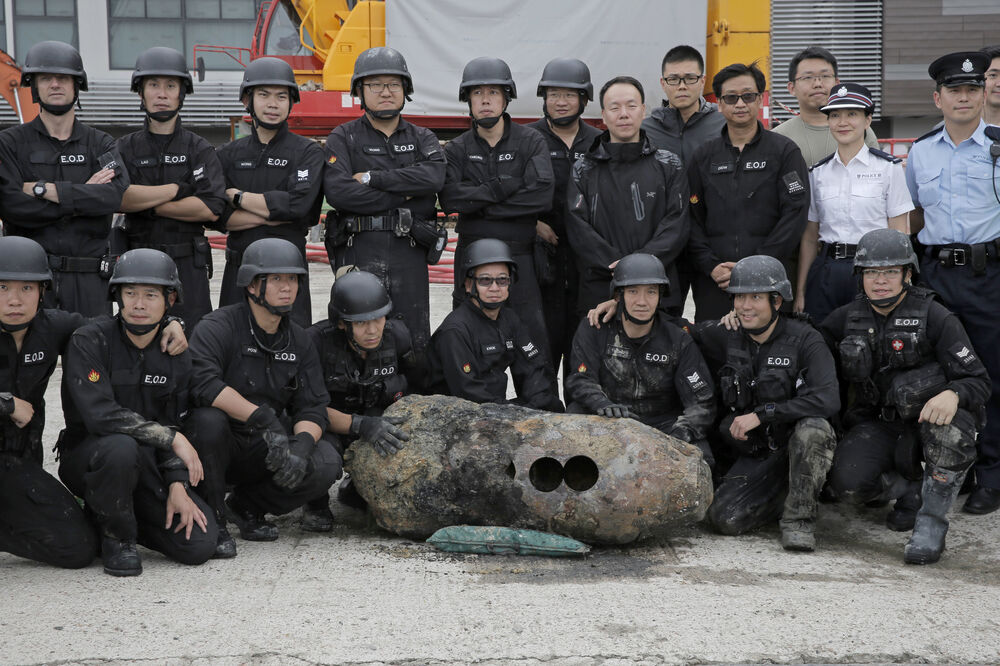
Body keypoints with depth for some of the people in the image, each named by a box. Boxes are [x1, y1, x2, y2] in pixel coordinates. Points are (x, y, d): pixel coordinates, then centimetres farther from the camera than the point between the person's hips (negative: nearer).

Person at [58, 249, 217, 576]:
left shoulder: (176, 355, 4)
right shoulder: (89, 342, -12)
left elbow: (177, 425, 5)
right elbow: (101, 415, -24)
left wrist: (177, 485, -10)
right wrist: (171, 437, -21)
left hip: (148, 464, 5)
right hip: (88, 457, -4)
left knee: (200, 543, -13)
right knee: (121, 447, -40)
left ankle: (110, 515, 13)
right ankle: (116, 536, -11)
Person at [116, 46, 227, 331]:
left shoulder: (200, 150, 6)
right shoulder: (125, 148, 8)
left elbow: (212, 208, -9)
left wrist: (147, 204, -9)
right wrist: (176, 189, -10)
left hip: (188, 267, -1)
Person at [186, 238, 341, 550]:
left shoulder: (298, 341, 6)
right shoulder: (218, 328, -13)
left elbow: (313, 407, 0)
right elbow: (203, 383, -32)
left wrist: (302, 444, -23)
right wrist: (262, 417, -35)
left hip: (265, 450, 5)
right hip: (221, 445, -5)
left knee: (326, 464, -20)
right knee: (209, 418, -37)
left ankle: (246, 505, 6)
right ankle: (211, 516, -13)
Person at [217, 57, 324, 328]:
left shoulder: (308, 152, 2)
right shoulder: (229, 155, 10)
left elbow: (299, 204, -15)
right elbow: (220, 217, -2)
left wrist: (238, 196, -5)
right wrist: (276, 213, -12)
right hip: (238, 271, 3)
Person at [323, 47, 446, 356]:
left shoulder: (422, 139, 15)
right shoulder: (343, 139, 7)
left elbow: (434, 176, -8)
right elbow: (337, 192, -11)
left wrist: (371, 178, -10)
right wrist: (403, 195, -8)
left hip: (409, 254, 2)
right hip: (358, 252, -2)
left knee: (414, 345, 3)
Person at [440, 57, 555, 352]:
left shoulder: (531, 142, 2)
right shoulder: (457, 149, 7)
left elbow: (542, 194, -15)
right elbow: (449, 199, -11)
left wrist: (482, 206, -12)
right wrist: (504, 186, -16)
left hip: (519, 258, -2)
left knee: (534, 344, -2)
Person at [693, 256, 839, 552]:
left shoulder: (804, 339, -12)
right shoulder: (725, 337, 0)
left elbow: (828, 400, -26)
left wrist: (761, 414, -26)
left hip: (798, 445, -3)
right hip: (754, 455, 3)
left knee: (813, 427, -37)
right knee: (725, 518, -19)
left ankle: (799, 517, -17)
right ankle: (785, 490, 11)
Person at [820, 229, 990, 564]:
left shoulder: (935, 318, -9)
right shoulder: (848, 318, 4)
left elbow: (978, 381, -12)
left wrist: (952, 394, -37)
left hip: (929, 421, -3)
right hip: (877, 423, 3)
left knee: (952, 425, -38)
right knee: (849, 483, -26)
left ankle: (932, 521, -20)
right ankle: (912, 489, 9)